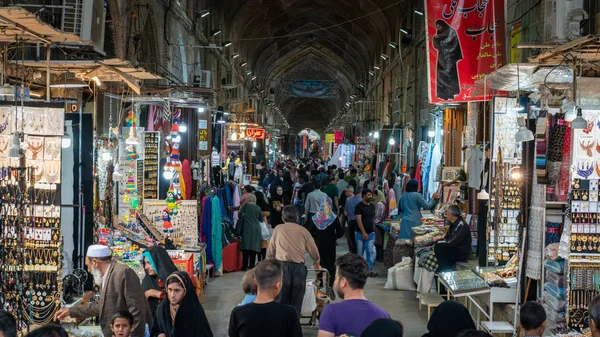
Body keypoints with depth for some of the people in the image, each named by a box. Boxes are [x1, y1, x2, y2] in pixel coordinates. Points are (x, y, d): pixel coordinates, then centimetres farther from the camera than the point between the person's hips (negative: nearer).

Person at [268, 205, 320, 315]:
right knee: (296, 303, 6)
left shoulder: (278, 229, 14)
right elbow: (313, 251, 20)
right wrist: (316, 264, 40)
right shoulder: (303, 231, 15)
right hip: (299, 267, 1)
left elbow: (270, 252, 16)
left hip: (282, 266, -1)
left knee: (280, 302, 2)